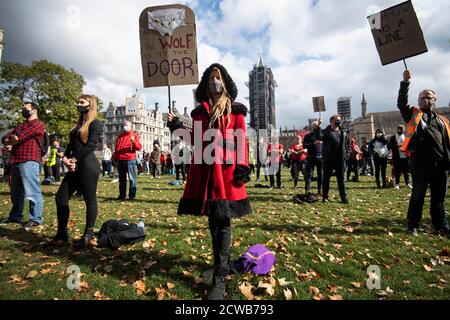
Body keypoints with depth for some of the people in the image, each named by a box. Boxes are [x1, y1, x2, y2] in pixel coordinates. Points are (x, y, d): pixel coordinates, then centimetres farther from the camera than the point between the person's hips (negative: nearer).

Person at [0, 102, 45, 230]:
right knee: (16, 193, 17)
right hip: (15, 162, 9)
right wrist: (13, 138, -6)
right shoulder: (20, 126, 25)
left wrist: (12, 139, 7)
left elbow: (20, 137, -14)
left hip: (29, 162, -9)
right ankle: (15, 216, 28)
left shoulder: (38, 124, -4)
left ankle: (35, 219, -2)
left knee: (32, 192, -8)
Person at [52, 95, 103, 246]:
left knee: (90, 200, -1)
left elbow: (91, 145, -14)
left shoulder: (95, 123, -4)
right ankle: (62, 234, 20)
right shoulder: (79, 124, 22)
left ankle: (88, 235, 10)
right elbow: (71, 144, 16)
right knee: (60, 198, 8)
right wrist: (65, 158, -1)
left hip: (88, 165, -9)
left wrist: (74, 159, -9)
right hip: (75, 166, 9)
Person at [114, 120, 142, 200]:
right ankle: (122, 195, 19)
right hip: (120, 160, 6)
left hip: (130, 160, -5)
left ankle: (132, 195, 1)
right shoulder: (120, 136, 19)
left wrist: (133, 141, -23)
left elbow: (139, 147, -6)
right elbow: (116, 148, 22)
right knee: (121, 178, 11)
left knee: (132, 178, -4)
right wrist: (115, 158, 17)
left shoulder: (134, 135, 4)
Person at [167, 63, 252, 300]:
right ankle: (223, 261, 31)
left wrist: (242, 167, -10)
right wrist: (176, 126, 10)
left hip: (226, 168, -4)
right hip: (204, 169, 4)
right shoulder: (199, 111, 18)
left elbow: (240, 140, 0)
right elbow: (195, 140, 18)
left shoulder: (235, 110, 8)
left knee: (222, 221, -5)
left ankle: (220, 278, 0)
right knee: (213, 219, 12)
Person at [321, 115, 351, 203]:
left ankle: (343, 197, 15)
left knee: (341, 178, 8)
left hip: (340, 159, 4)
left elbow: (348, 144, 19)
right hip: (328, 159, -3)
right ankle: (325, 196, 13)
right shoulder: (326, 131, -2)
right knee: (326, 178, 4)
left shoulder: (343, 133, 12)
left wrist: (347, 154, 9)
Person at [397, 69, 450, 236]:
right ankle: (413, 226, 13)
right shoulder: (414, 115, 7)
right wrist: (405, 82, -16)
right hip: (420, 163, -4)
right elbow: (401, 103, -10)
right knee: (418, 196, 2)